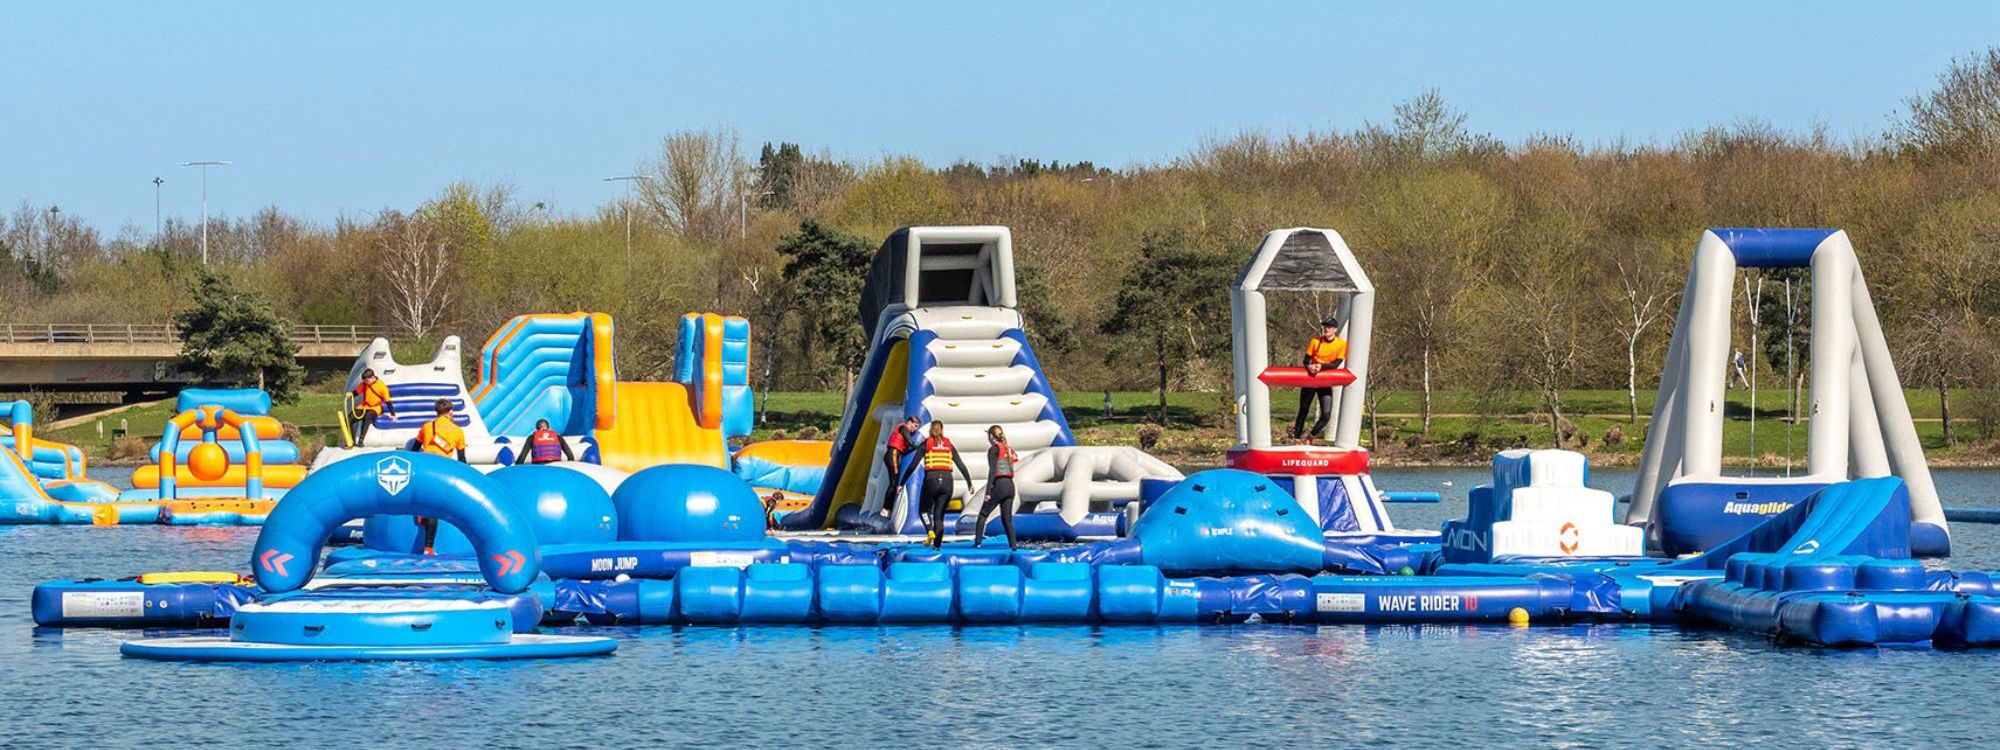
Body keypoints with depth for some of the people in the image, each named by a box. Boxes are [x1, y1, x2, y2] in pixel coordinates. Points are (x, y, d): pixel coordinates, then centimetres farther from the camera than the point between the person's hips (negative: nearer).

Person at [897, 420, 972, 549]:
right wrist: (969, 483, 13)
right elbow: (961, 465, 8)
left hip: (931, 480, -2)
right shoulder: (949, 445, 12)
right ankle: (937, 543, 2)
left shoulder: (926, 444, 5)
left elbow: (913, 465, 1)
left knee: (924, 509, 17)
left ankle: (930, 531, -11)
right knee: (940, 514, 11)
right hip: (947, 480, 2)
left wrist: (901, 483, 5)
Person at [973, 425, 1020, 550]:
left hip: (999, 485, -6)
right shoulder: (1008, 448, 17)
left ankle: (977, 541, -4)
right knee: (1007, 518, 8)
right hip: (1010, 485, 6)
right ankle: (1013, 544, -3)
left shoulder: (994, 449, -5)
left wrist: (988, 491, -13)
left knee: (983, 514, 4)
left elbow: (992, 471, -12)